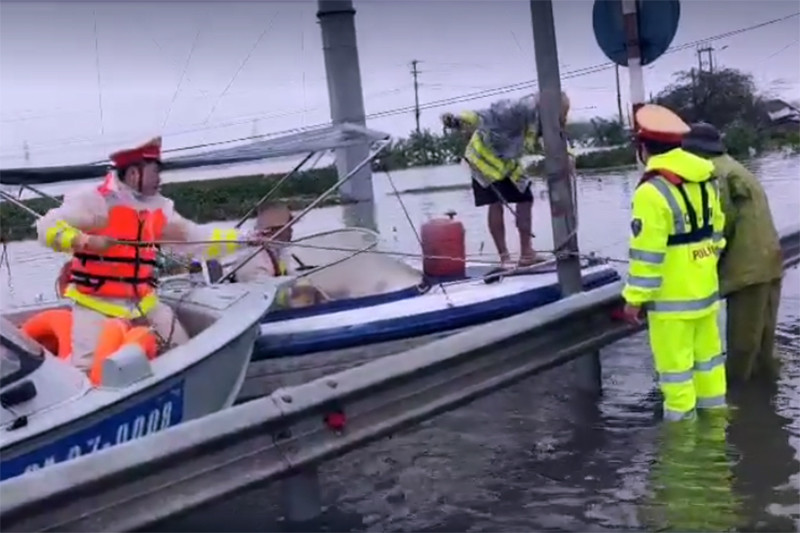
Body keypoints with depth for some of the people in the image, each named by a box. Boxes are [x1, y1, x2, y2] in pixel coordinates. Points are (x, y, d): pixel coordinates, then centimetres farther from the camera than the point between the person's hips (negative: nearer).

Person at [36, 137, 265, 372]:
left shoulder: (159, 207, 9)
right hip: (96, 301, -6)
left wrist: (242, 239, 8)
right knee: (87, 367, -15)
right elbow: (48, 227, -15)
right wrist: (85, 241, -32)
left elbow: (197, 237, 13)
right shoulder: (96, 200, -11)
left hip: (142, 301, 6)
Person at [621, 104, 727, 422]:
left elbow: (646, 253, -20)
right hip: (706, 289, 8)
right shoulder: (705, 182, 5)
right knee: (707, 354, 19)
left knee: (675, 364, 2)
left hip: (671, 296, -8)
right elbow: (716, 233, 14)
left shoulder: (652, 192, -20)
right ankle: (715, 413, 31)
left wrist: (634, 297, -13)